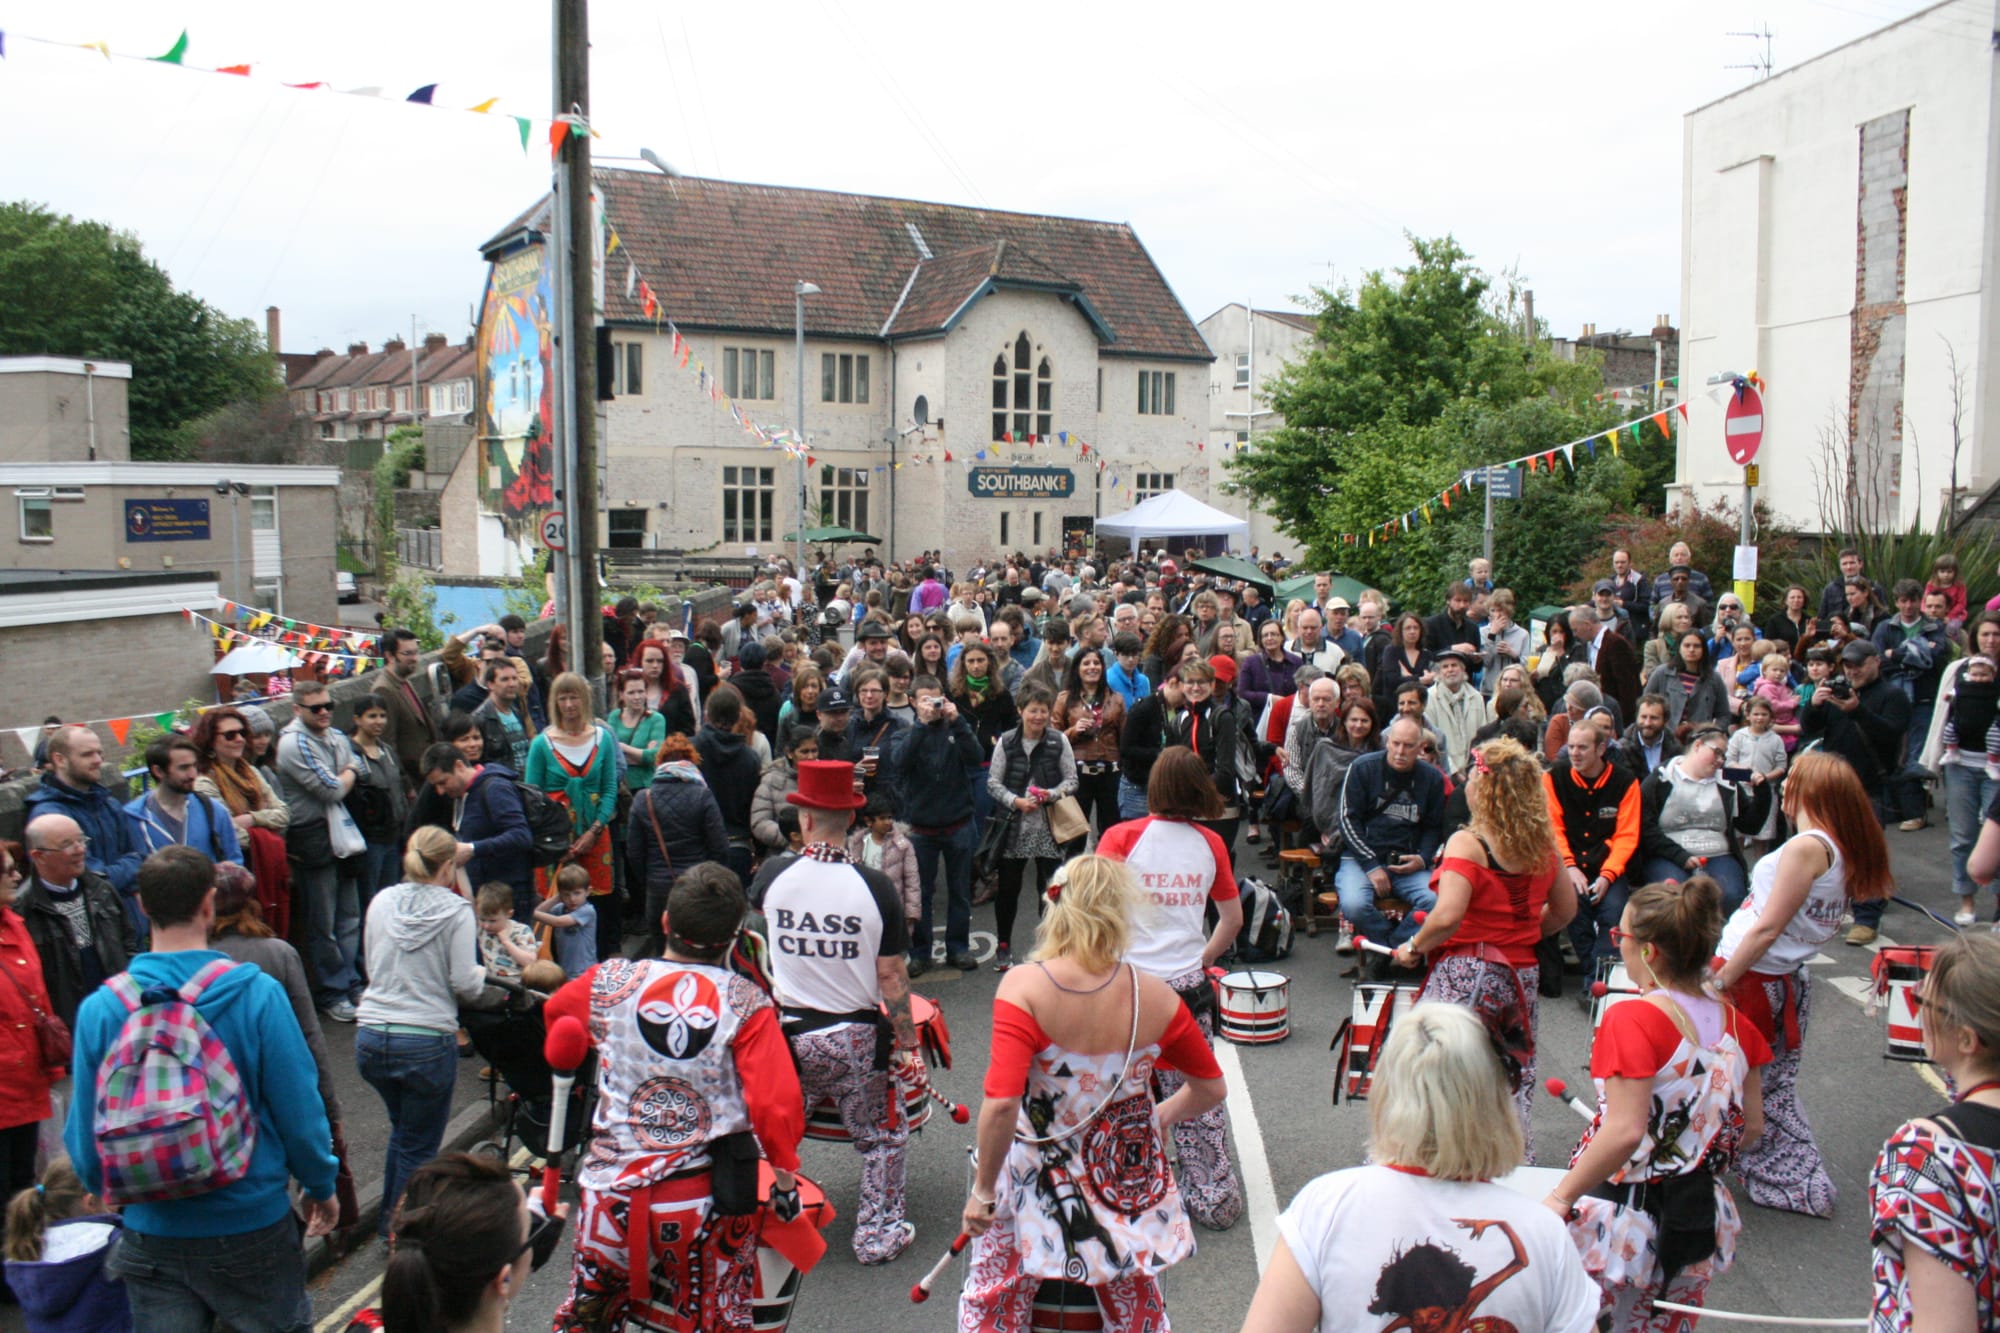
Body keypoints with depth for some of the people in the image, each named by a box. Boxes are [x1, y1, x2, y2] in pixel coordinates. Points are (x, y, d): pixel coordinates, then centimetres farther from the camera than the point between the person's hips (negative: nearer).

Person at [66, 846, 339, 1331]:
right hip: (252, 1223, -2)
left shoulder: (99, 1009, -11)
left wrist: (103, 1186, 21)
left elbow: (85, 1132, -1)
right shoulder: (257, 994, -17)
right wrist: (321, 1186, 6)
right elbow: (299, 1111, -12)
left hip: (152, 1232, 2)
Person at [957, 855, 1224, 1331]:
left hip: (1039, 1188, -2)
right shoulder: (1154, 997, -12)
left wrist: (982, 1190, -15)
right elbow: (1210, 1089, 2)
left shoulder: (1023, 987, -21)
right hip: (1131, 1188, 3)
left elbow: (1001, 1105, -29)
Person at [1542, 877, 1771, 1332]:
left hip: (1622, 1226, -7)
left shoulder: (1632, 1019, -21)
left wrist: (1560, 1198, -20)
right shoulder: (1734, 1021, -1)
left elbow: (1625, 1132, -28)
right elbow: (1751, 1127, 7)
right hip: (1701, 1221, 7)